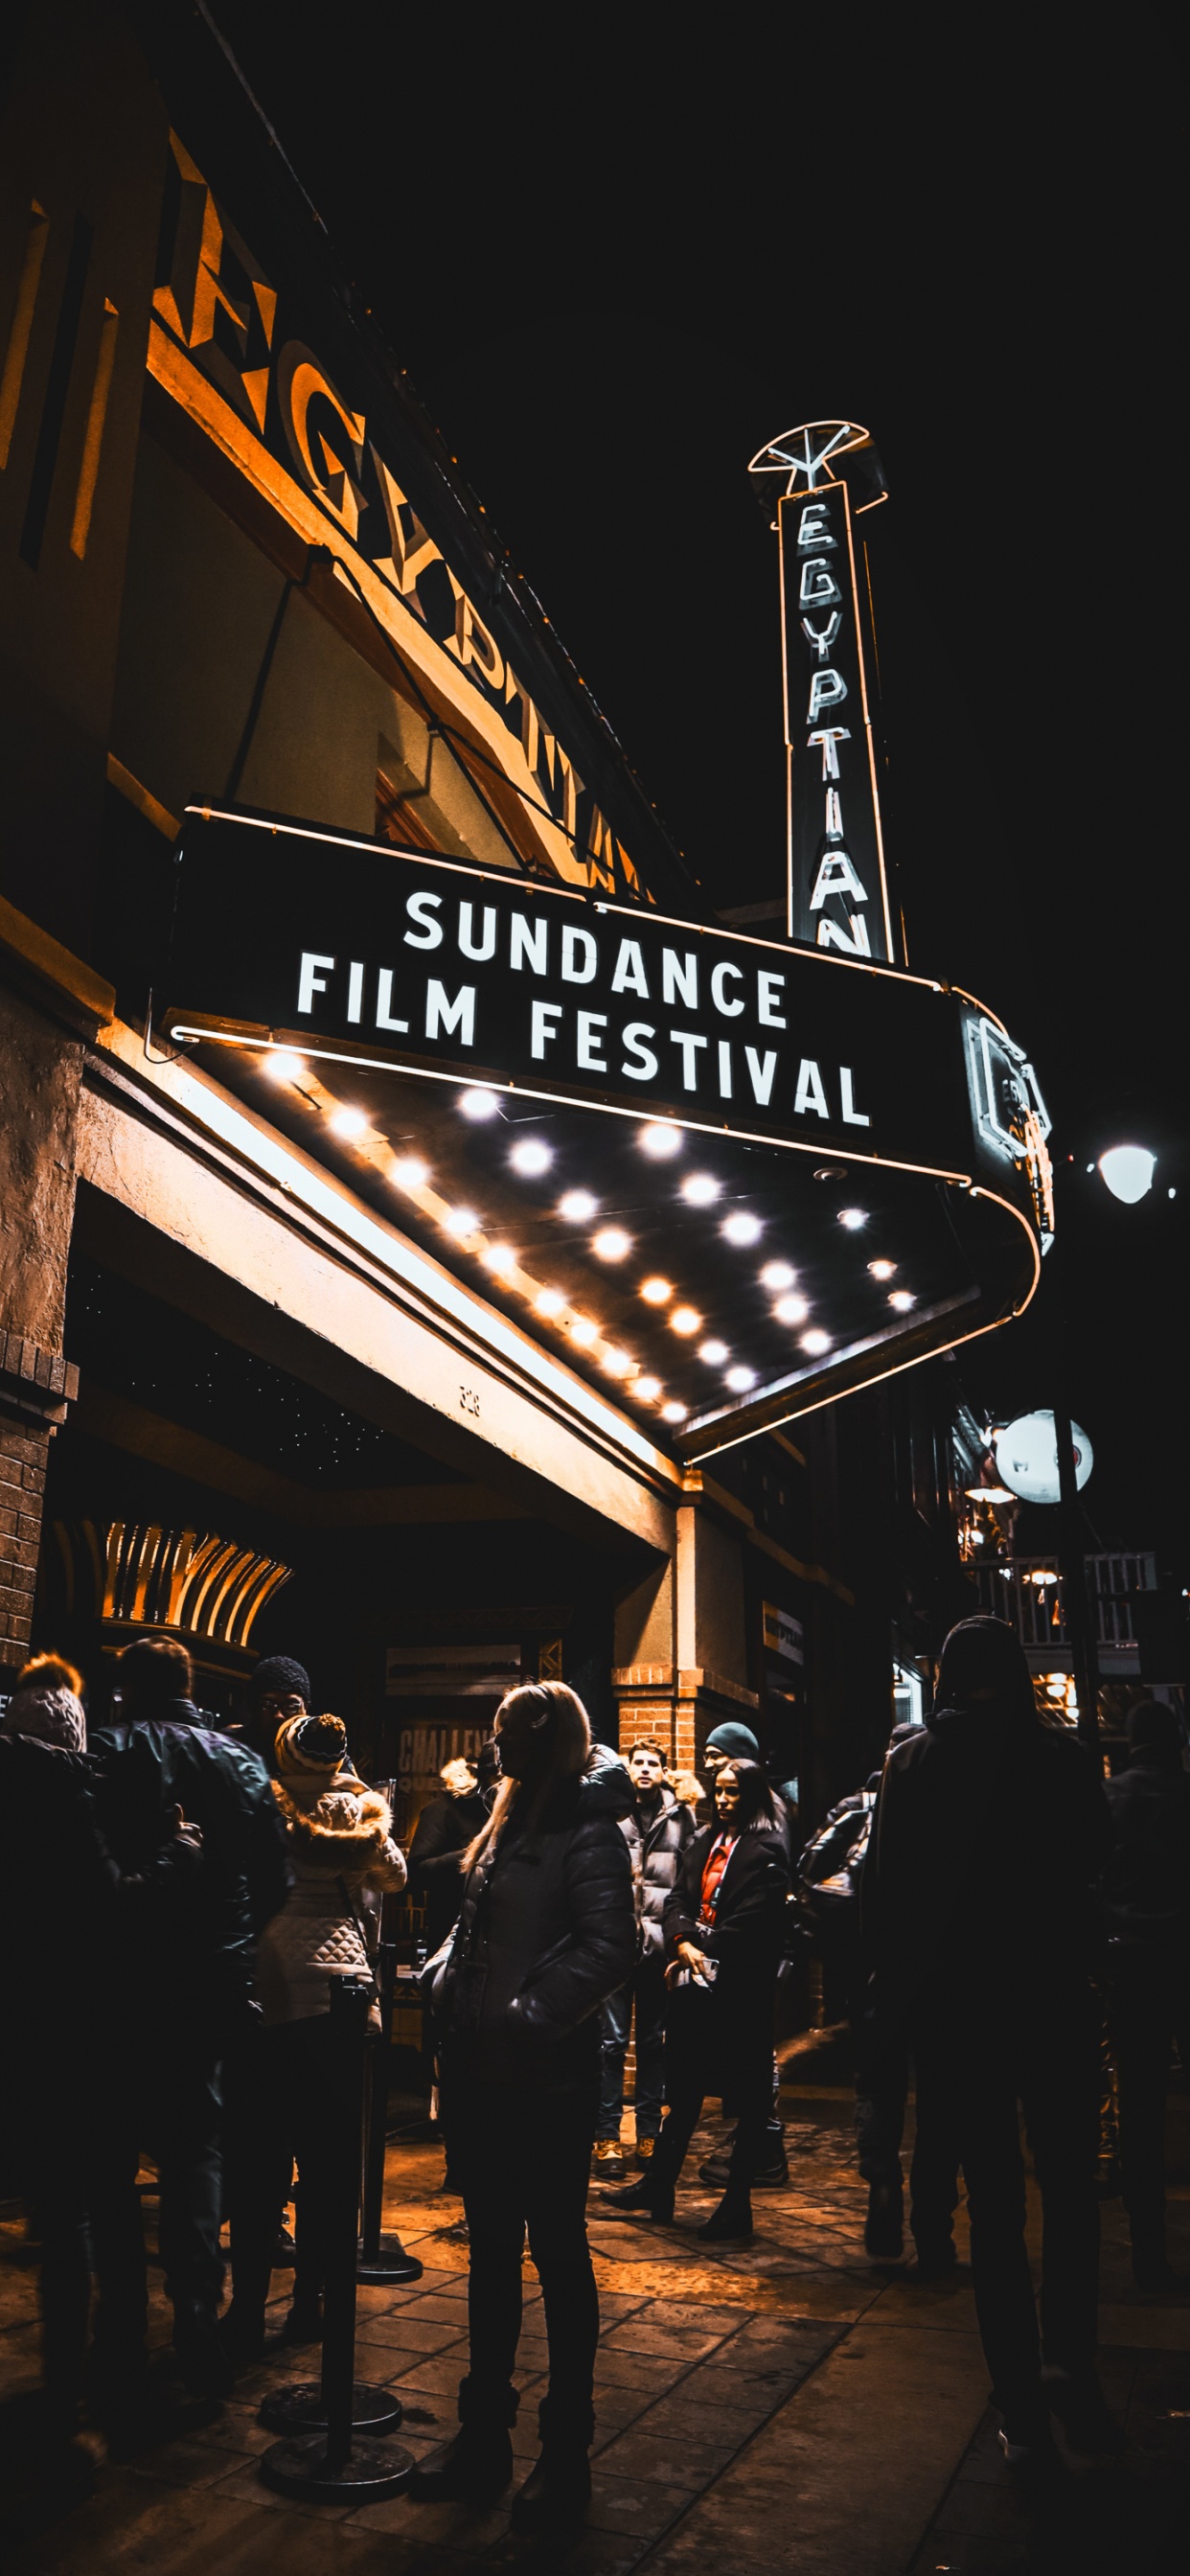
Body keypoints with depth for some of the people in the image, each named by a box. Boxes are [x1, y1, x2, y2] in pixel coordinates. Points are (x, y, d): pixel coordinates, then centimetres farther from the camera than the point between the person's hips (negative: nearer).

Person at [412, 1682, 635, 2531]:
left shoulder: (589, 1834, -14)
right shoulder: (509, 1823, 11)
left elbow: (608, 1946, -24)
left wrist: (529, 2014, -22)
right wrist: (452, 1992, 9)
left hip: (546, 2079, -8)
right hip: (481, 2072, 8)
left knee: (559, 2255, 7)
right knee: (491, 2252, 18)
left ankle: (567, 2452, 22)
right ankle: (484, 2436, 32)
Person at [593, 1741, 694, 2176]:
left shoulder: (680, 1819, 6)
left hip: (659, 1942, 2)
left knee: (653, 2041, 10)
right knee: (612, 2039, 1)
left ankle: (649, 2134, 20)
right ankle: (607, 2136, 9)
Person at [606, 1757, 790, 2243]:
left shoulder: (765, 1850, -10)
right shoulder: (705, 1842, 13)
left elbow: (751, 1919, -18)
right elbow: (678, 1898, 8)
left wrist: (704, 1952, -13)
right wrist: (684, 1943, -9)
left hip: (741, 1988, -7)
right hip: (695, 1983, 7)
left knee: (747, 2094, 4)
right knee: (683, 2084, 17)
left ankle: (737, 2204, 14)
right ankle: (659, 2186, 30)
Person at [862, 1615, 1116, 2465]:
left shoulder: (910, 1764, -6)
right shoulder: (1062, 1755, -9)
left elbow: (883, 1889, -4)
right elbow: (1095, 1864, 0)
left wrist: (898, 1997, 2)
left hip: (955, 2008, 1)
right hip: (1054, 2002, -1)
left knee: (995, 2204, 10)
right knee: (1071, 2188, 15)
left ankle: (1024, 2410, 16)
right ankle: (1070, 2358, 4)